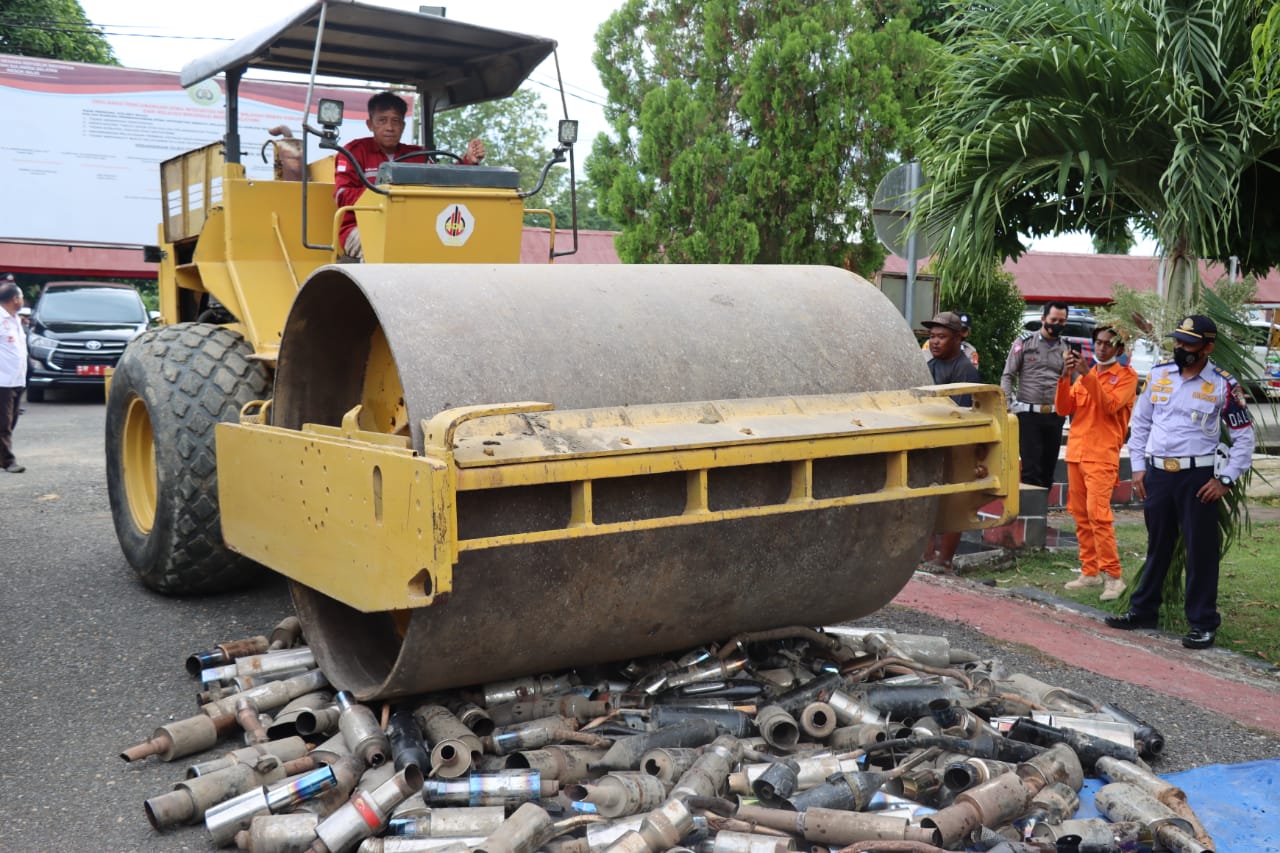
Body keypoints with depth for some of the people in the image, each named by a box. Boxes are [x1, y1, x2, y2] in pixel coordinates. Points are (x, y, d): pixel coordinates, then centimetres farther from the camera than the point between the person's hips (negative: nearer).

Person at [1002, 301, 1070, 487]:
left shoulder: (1065, 349, 12)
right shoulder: (1025, 341, 2)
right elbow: (1008, 376, 0)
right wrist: (1007, 405, -11)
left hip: (1054, 416, 4)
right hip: (1028, 414, -4)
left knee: (1049, 467, 8)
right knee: (1031, 467, -7)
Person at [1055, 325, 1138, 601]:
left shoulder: (1126, 375, 1)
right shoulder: (1084, 374, 18)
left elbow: (1110, 405, -16)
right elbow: (1063, 409, 7)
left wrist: (1087, 375, -20)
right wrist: (1066, 376, -6)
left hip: (1102, 454, -6)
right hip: (1075, 452, 6)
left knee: (1098, 514, -15)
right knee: (1081, 516, 6)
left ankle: (1113, 576, -10)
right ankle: (1090, 572, 13)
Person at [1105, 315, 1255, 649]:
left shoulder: (1223, 385, -6)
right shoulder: (1158, 374, 5)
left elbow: (1244, 437, -1)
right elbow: (1139, 423, 12)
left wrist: (1225, 480, -7)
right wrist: (1138, 467, 6)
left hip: (1198, 477, -4)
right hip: (1157, 473, 4)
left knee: (1201, 550, 2)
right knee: (1156, 546, 16)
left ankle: (1203, 623, 11)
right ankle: (1143, 610, 28)